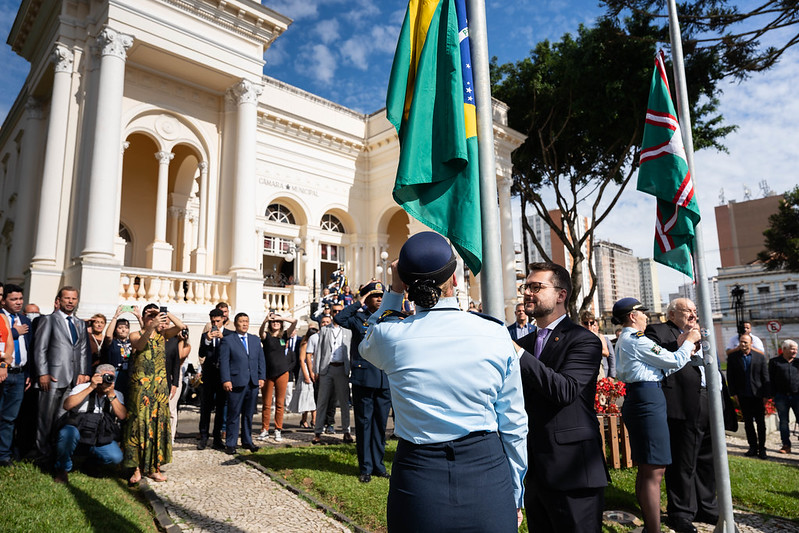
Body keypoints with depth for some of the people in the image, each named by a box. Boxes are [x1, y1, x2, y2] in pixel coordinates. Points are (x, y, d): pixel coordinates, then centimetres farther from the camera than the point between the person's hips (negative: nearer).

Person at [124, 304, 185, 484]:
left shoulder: (162, 334, 8)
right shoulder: (135, 335, 2)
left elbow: (181, 326, -8)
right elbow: (139, 345, -21)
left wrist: (165, 312, -14)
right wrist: (152, 327, -34)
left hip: (159, 385, 2)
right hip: (140, 386, -2)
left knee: (158, 423, 3)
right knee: (140, 423, -1)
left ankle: (155, 467, 10)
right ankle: (138, 468, 6)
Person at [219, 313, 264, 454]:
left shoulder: (255, 340, 15)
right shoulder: (227, 340, 1)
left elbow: (261, 360, 15)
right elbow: (223, 362, -5)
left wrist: (261, 377, 7)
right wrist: (226, 380, -13)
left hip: (253, 384, 4)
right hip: (236, 383, -4)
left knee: (249, 414, 11)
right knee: (234, 415, 0)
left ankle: (247, 441, 23)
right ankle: (230, 444, 11)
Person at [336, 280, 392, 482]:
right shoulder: (358, 317, 1)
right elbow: (339, 318, -18)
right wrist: (359, 303, -11)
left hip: (385, 379, 4)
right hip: (364, 378, -3)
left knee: (380, 423, 12)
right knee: (364, 423, 4)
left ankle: (378, 465, 24)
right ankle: (365, 468, 15)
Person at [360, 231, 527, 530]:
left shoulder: (389, 336, -11)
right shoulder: (496, 335, -9)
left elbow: (367, 346, 17)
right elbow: (513, 424, -2)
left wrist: (394, 292, 11)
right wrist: (515, 495, 12)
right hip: (488, 477, 1)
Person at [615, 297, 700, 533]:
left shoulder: (624, 340, 18)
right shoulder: (637, 340, -13)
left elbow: (660, 368, 17)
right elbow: (675, 362, -9)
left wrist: (682, 348, 15)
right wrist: (689, 341, 7)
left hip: (637, 399, 10)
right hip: (648, 400, -10)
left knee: (645, 469, 15)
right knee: (655, 472, -8)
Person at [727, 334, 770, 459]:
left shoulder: (760, 357, 1)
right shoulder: (732, 357, 2)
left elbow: (765, 377, 2)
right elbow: (730, 377, 3)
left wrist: (765, 395, -2)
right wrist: (734, 393, -2)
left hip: (758, 396, -1)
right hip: (743, 396, 1)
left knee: (761, 423, 5)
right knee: (748, 423, 7)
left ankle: (762, 448, 15)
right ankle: (753, 447, 16)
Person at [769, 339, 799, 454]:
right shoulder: (774, 362, 4)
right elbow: (771, 380, 3)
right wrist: (773, 395, -1)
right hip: (781, 397, -1)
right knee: (783, 421, 5)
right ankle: (786, 445, 13)